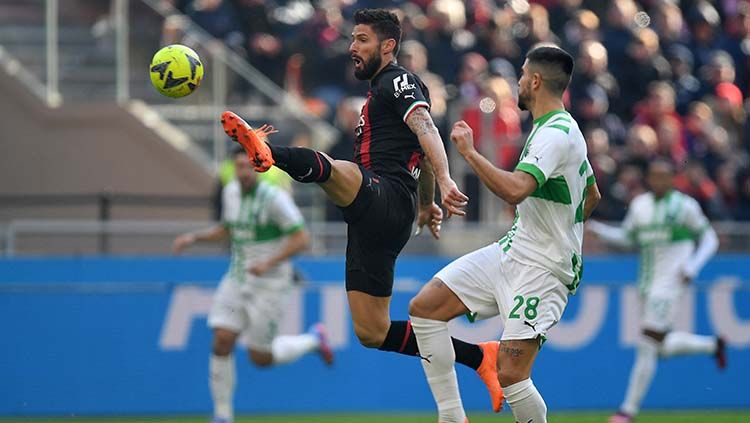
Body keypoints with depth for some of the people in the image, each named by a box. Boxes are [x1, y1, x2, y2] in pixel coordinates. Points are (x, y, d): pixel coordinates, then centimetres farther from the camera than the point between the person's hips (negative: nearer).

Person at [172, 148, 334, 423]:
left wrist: (269, 262, -29)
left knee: (260, 358, 0)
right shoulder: (231, 191, 5)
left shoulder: (274, 198, -17)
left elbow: (301, 238, -18)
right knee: (222, 342, -10)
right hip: (237, 280, 6)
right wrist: (194, 238, 7)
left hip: (269, 284, -6)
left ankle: (313, 340, 27)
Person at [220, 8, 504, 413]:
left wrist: (444, 182, -36)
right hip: (373, 224, 9)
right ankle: (479, 357, 12)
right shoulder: (379, 90, 31)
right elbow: (418, 149, 45)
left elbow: (426, 130, -19)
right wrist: (427, 203, 60)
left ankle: (267, 150, -72)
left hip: (383, 195, -9)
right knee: (372, 333, 6)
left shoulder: (399, 81, 1)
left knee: (327, 167, -38)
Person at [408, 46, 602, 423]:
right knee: (424, 307, 2)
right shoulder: (559, 129, 13)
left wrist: (468, 151, -25)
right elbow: (592, 196, 27)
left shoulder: (556, 134, -19)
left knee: (511, 375, -19)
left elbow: (515, 190, -35)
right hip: (510, 252, 10)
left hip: (542, 269, -10)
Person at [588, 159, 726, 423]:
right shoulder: (640, 204, 11)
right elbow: (626, 237, 19)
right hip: (647, 283, 7)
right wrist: (594, 228, 3)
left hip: (670, 284, -7)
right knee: (663, 347, 10)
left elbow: (709, 239, 0)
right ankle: (712, 345, 33)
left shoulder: (685, 206, -6)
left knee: (647, 345, -14)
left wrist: (692, 267, -15)